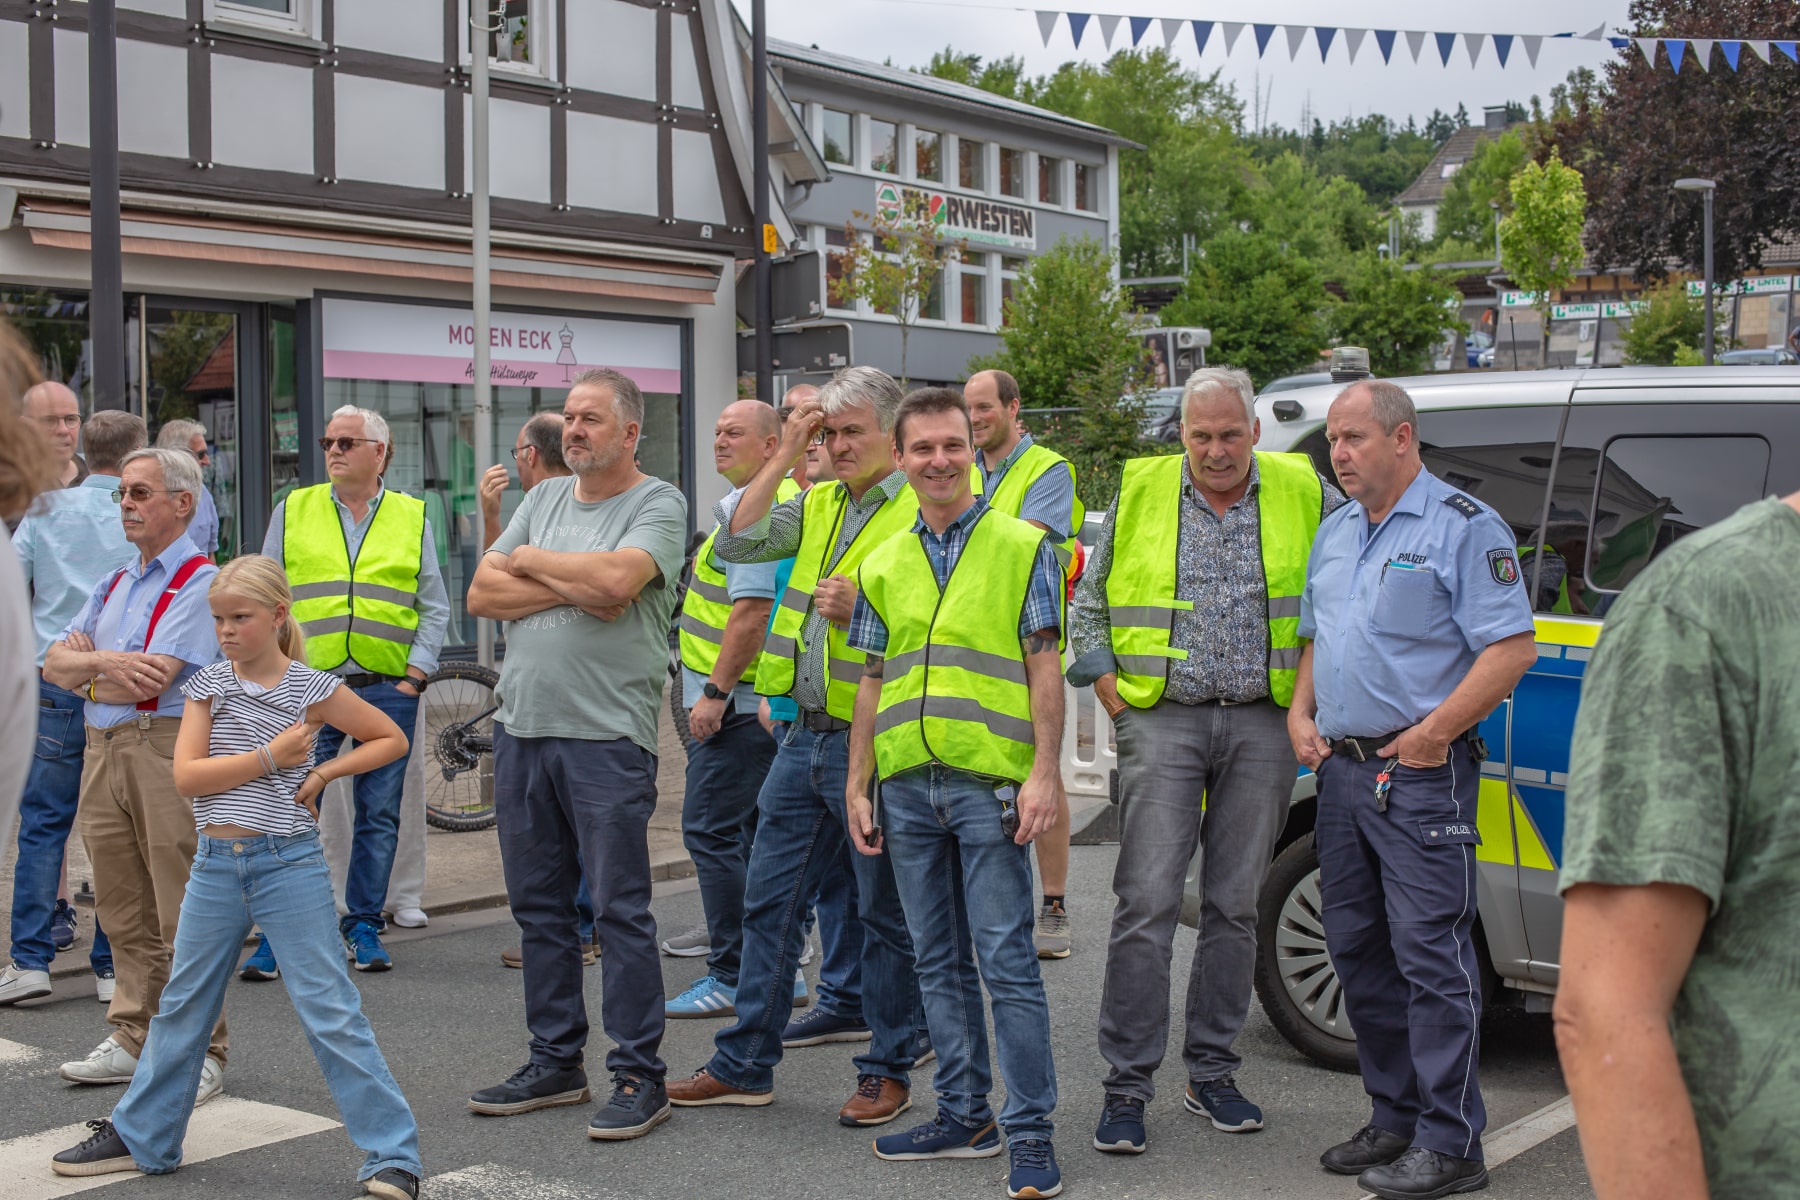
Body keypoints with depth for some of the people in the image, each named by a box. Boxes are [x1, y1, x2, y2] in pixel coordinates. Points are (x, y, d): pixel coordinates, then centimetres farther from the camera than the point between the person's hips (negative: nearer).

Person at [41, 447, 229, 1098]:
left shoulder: (200, 581, -6)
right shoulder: (114, 585, 20)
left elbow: (151, 680, -16)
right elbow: (54, 664, 11)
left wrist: (85, 670, 2)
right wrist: (107, 662, -10)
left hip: (167, 751, -8)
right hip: (102, 752, 8)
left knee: (184, 918, -4)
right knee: (124, 915, 12)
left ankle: (200, 1054, 2)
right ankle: (132, 1041, 20)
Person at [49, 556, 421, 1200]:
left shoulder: (313, 690, -3)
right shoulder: (208, 686, 4)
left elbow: (392, 739, 5)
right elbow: (186, 776, -7)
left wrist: (322, 772, -6)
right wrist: (272, 757, -13)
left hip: (289, 863, -4)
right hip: (215, 863, 4)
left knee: (329, 1012, -6)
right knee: (182, 1004, 16)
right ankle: (138, 1137, 32)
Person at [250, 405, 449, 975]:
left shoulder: (412, 517, 9)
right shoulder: (293, 511, 9)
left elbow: (434, 608, 10)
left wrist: (416, 675, -1)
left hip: (389, 692, 1)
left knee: (379, 815, 5)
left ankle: (364, 927, 18)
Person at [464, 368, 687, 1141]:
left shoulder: (658, 504, -3)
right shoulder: (545, 498, 16)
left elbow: (617, 579, -22)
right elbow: (482, 594, 7)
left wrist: (530, 560, -4)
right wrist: (571, 589, -8)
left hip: (606, 736, -7)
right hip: (521, 727, 7)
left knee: (620, 910, -4)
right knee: (538, 905, 12)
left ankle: (638, 1075, 4)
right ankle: (555, 1063, 24)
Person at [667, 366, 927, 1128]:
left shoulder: (922, 509, -9)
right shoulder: (818, 504, 12)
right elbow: (736, 543, 2)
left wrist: (862, 608, -23)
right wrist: (786, 455, 1)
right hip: (806, 735, 7)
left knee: (886, 913, 6)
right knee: (769, 899, 12)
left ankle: (889, 1069, 19)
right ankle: (744, 1065, 22)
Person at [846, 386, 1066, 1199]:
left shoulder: (1022, 546, 0)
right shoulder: (883, 564, 13)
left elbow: (1044, 666, -3)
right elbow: (873, 682, 16)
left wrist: (1045, 773, -11)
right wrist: (857, 784, 11)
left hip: (990, 782, -5)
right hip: (907, 787, 5)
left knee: (1007, 961, -5)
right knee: (939, 962, 12)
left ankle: (1030, 1132, 2)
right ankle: (965, 1116, 22)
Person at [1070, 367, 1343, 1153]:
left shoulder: (1302, 494, 4)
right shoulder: (1141, 493, 4)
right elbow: (1088, 607, 10)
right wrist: (1113, 698, 0)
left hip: (1261, 727, 1)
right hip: (1162, 722, -1)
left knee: (1234, 905, 8)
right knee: (1146, 902, -6)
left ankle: (1212, 1073, 19)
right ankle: (1127, 1085, 1)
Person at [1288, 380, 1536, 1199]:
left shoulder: (1464, 527, -7)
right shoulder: (1335, 532, 17)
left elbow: (1511, 648, -13)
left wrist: (1432, 734, -17)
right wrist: (1300, 711, 8)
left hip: (1423, 776, -8)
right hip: (1342, 770, 8)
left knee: (1431, 955, -6)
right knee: (1357, 949, 12)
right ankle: (1396, 1118, 24)